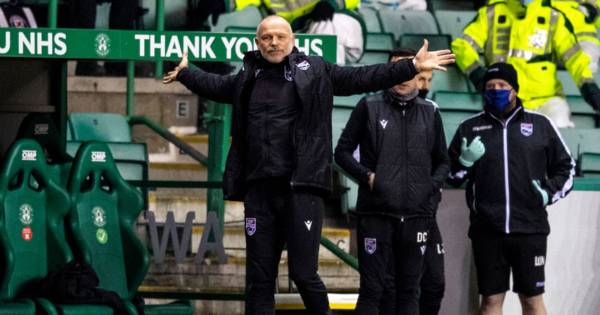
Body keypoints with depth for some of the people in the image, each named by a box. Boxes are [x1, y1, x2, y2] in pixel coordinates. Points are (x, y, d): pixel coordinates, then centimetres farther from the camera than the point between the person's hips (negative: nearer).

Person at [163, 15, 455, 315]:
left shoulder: (315, 70, 5)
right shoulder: (249, 75, 15)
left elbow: (360, 78, 2)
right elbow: (218, 86, 36)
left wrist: (412, 67, -3)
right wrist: (184, 73, 47)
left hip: (301, 189, -4)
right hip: (259, 190, 4)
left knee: (303, 274, -6)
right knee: (258, 279, 6)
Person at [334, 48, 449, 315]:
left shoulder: (430, 113, 13)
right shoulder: (369, 107, 6)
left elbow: (443, 162, 21)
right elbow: (343, 151, 8)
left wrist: (432, 186, 1)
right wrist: (367, 176, -7)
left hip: (416, 215, 3)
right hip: (376, 213, -3)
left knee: (409, 290, 6)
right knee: (373, 289, -4)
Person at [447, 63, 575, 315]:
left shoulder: (540, 125, 7)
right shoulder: (470, 128, 10)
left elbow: (565, 168, 14)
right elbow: (451, 175, 14)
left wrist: (550, 193, -2)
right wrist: (465, 160, -6)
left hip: (529, 229, -1)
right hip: (487, 230, 1)